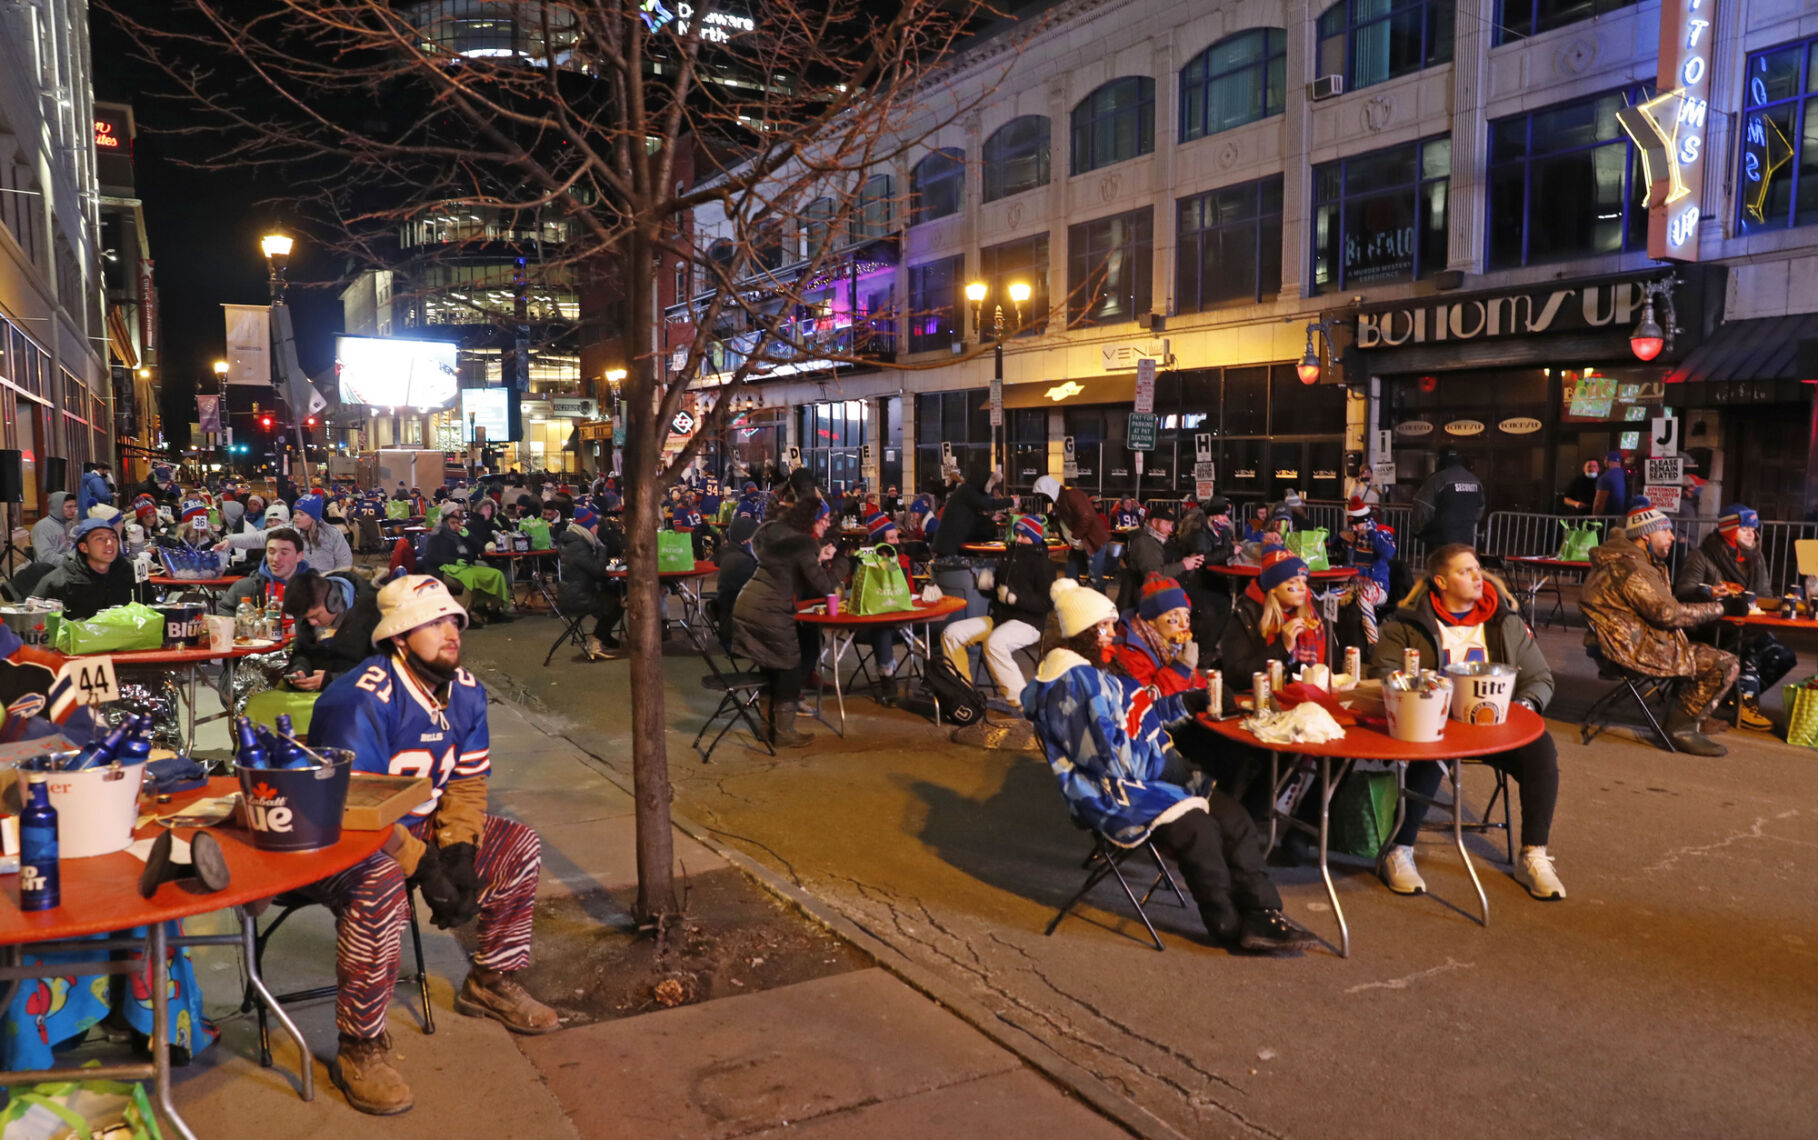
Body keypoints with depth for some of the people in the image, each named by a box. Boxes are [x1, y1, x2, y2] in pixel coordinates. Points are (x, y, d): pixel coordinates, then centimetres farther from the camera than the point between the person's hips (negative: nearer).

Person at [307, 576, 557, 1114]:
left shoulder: (464, 691, -1)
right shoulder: (363, 699, -26)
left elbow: (468, 780, 4)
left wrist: (458, 853, -12)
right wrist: (424, 868, -27)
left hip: (416, 825, 8)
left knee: (517, 846, -1)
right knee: (381, 888, -38)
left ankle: (490, 983, 17)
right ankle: (360, 1049, -20)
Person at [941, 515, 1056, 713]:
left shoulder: (1042, 563, -5)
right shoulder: (1010, 554, 18)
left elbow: (1048, 602, -14)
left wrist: (1015, 598, -22)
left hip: (1027, 622, -8)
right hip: (999, 618, 8)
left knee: (994, 643, -39)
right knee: (951, 634, -8)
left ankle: (1017, 701, -32)